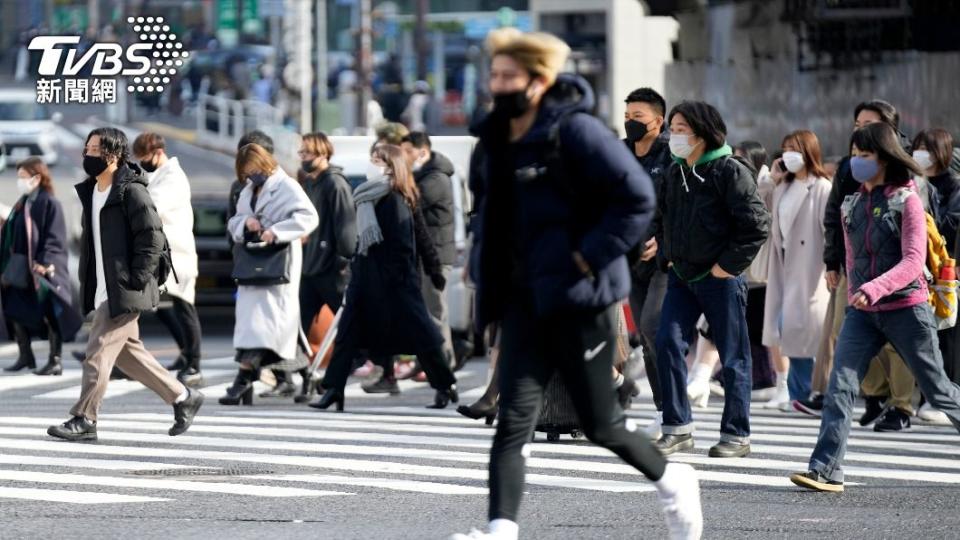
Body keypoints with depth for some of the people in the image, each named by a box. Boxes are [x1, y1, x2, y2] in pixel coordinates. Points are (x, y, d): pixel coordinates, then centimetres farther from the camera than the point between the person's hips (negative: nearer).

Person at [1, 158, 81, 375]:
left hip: (41, 270, -8)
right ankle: (25, 356, 20)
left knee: (49, 314, -2)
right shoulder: (22, 204, 13)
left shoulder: (49, 203, -9)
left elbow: (54, 238, -14)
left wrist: (44, 264, -23)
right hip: (19, 269, 8)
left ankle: (55, 361, 2)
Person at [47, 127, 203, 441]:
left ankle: (85, 419, -6)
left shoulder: (132, 192, -13)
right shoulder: (90, 192, 14)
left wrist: (136, 281, -17)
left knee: (99, 349, -10)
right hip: (103, 291, 9)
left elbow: (152, 238, -15)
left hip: (125, 292, -9)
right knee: (127, 351, 13)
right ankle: (182, 398, 23)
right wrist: (86, 281, 13)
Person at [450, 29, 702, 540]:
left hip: (578, 298, -6)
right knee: (514, 417, -7)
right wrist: (485, 266, 12)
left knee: (600, 423, 5)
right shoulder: (495, 142, 10)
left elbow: (637, 196, -17)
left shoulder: (576, 132, -13)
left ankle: (673, 482, 29)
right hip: (523, 301, 6)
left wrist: (590, 256, -18)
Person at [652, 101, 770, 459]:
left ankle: (736, 435, 9)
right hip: (682, 276, 6)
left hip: (720, 278, -6)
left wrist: (729, 265, -14)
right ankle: (677, 428, 2)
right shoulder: (675, 173, 10)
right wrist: (667, 256, 12)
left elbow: (756, 224, -15)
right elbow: (663, 218, 25)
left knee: (733, 357, 2)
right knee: (668, 343, -5)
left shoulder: (730, 171, -12)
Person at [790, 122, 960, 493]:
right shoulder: (852, 206, 9)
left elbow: (913, 261, -18)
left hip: (906, 308, -4)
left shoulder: (906, 200, -9)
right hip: (862, 313, 4)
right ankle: (825, 471, -19)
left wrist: (874, 288, -30)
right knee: (840, 386, -13)